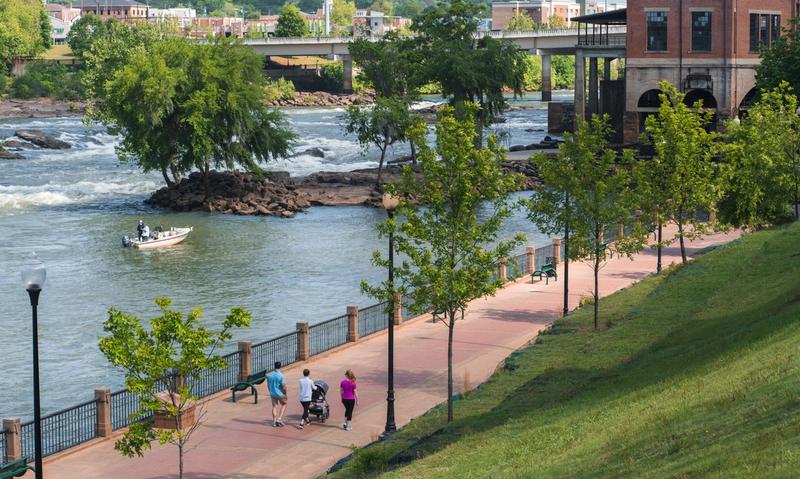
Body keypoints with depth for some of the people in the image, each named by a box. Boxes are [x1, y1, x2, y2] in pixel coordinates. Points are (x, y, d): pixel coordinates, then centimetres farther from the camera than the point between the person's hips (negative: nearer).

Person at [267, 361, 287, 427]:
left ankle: (274, 422, 16)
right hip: (280, 394, -5)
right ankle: (279, 419, 5)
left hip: (272, 394, 5)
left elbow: (268, 384, 8)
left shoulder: (269, 375, -3)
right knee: (283, 405, 16)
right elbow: (284, 386, -19)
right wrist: (285, 393, -2)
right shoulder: (281, 376, -20)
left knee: (274, 407, 15)